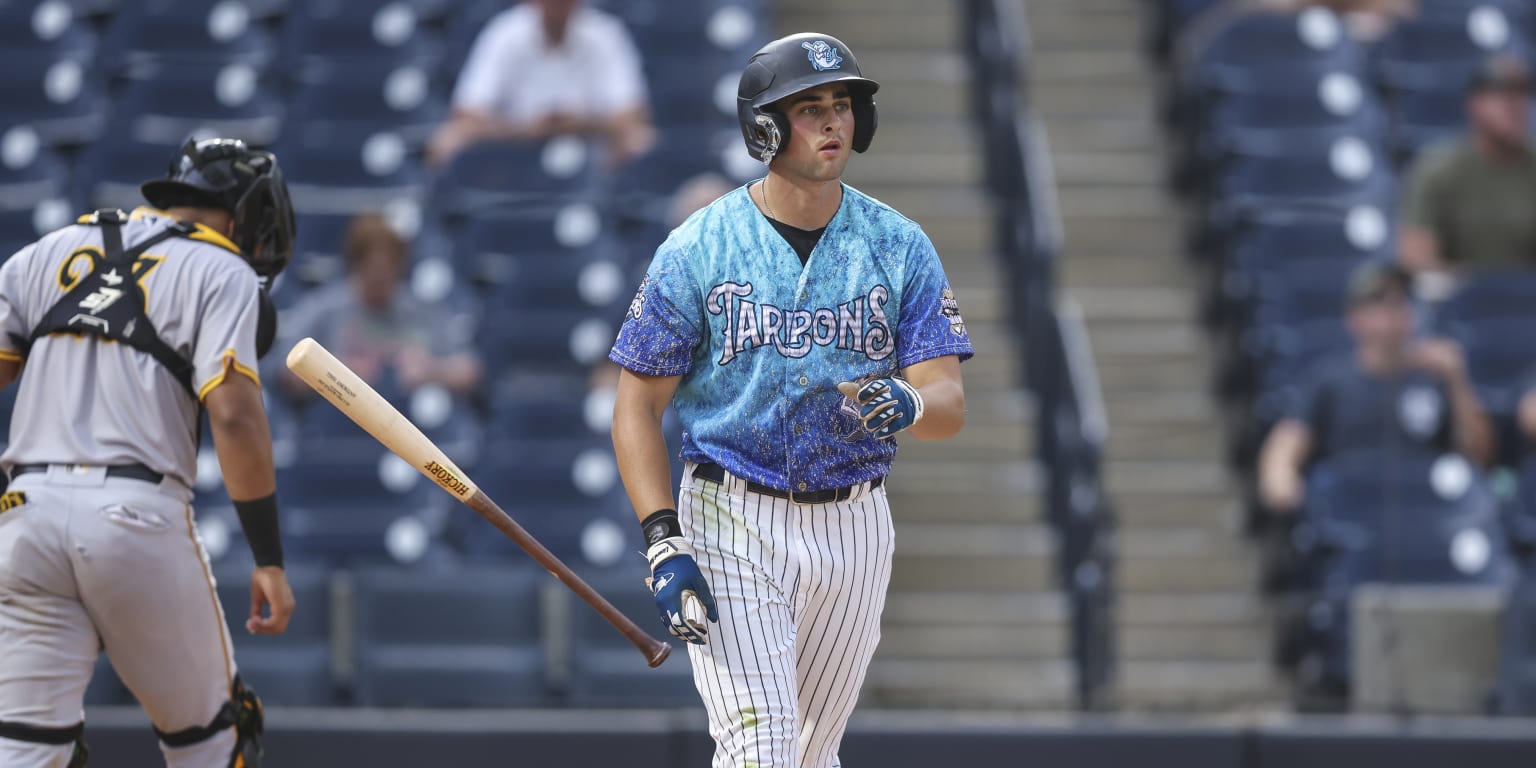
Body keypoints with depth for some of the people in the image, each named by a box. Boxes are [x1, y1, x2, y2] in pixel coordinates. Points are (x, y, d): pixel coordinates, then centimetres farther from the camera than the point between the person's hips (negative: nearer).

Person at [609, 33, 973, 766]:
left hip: (851, 530, 3)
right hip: (732, 522, -3)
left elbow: (950, 404, -5)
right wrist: (663, 548, -14)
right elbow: (637, 409, -3)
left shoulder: (900, 248, 1)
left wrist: (905, 404, -31)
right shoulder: (697, 250, -6)